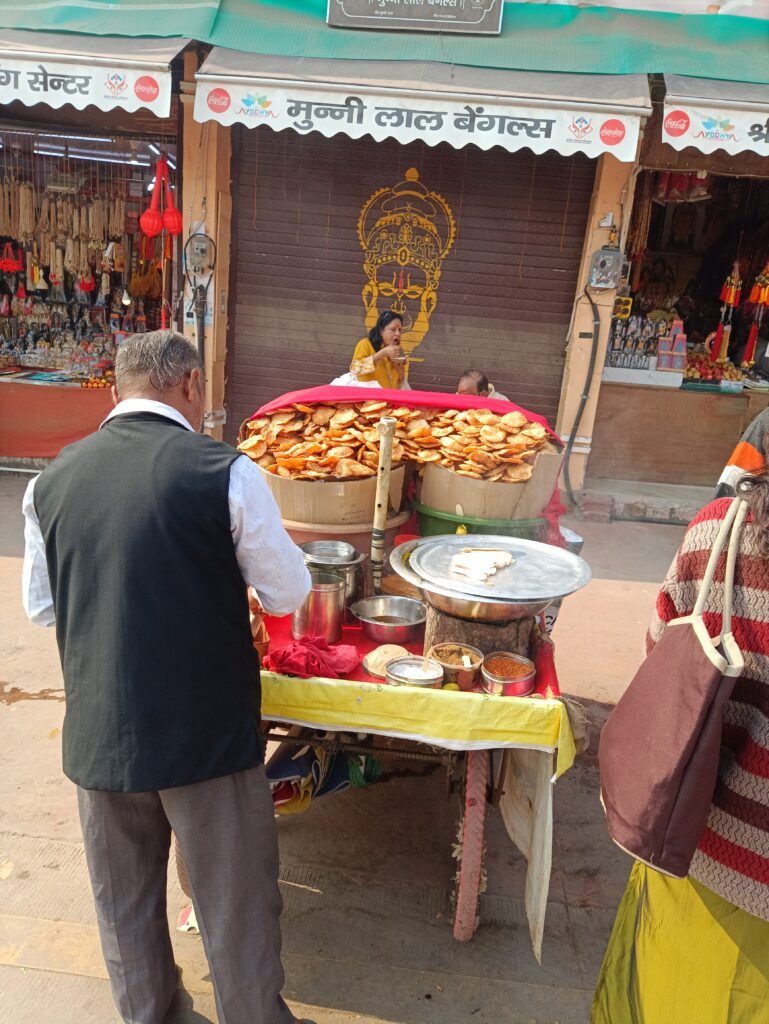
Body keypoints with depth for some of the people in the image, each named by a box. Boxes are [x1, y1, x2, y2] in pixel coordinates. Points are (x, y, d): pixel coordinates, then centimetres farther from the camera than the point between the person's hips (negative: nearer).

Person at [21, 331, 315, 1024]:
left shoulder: (51, 479, -2)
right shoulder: (225, 472, -16)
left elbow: (41, 607, 8)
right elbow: (287, 594, -6)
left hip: (96, 734, 5)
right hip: (209, 733, -4)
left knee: (125, 896, 26)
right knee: (236, 903, 17)